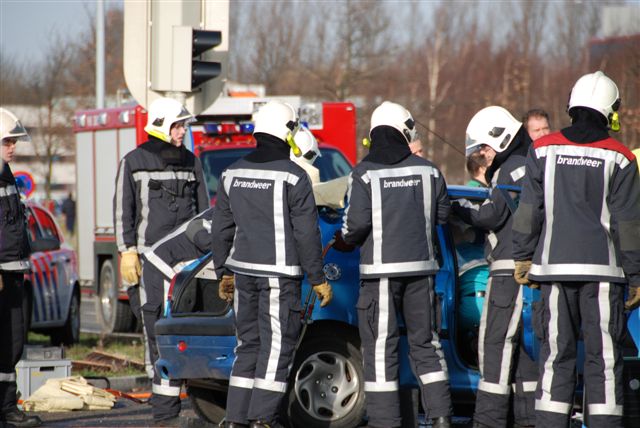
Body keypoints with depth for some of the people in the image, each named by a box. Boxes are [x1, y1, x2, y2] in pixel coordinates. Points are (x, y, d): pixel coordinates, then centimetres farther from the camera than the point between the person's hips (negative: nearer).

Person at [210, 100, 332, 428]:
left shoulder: (233, 173, 8)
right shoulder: (292, 176, -10)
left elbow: (221, 228, 13)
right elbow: (306, 233, -10)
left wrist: (224, 271, 21)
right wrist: (317, 278, -4)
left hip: (243, 270, 6)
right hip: (279, 272, -6)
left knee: (248, 344, 13)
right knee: (276, 346, -2)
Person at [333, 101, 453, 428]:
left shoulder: (364, 174, -8)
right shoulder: (427, 170, 3)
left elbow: (357, 221, -14)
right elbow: (443, 214, 9)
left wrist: (342, 241, 6)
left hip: (380, 268, -4)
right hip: (420, 266, 4)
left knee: (380, 347, 0)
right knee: (425, 342, 13)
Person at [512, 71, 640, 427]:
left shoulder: (544, 150, 4)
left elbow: (530, 208, 5)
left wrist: (524, 255, 14)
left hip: (555, 264, 3)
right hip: (602, 266, -3)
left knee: (557, 352, 7)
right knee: (604, 356, 0)